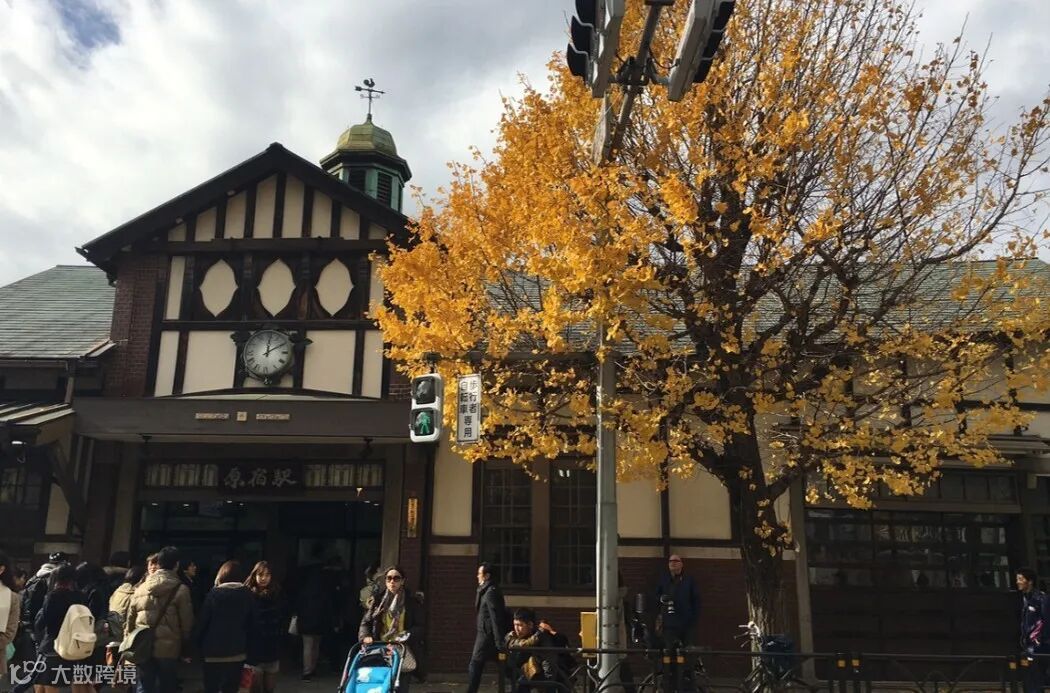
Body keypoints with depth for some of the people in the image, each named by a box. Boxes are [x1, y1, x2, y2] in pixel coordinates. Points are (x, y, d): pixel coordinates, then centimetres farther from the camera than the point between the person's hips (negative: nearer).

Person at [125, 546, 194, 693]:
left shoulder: (141, 587, 4)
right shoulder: (180, 590, -9)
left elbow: (130, 617, 11)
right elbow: (186, 622, -7)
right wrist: (186, 648, 7)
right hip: (168, 648, -3)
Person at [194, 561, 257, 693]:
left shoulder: (214, 593, -5)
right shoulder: (246, 594, 1)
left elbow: (203, 621, -6)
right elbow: (253, 622, 4)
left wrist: (199, 645, 3)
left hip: (214, 650, -2)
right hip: (237, 651, 2)